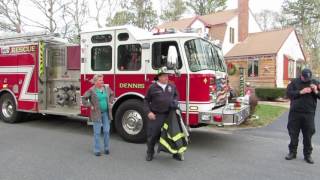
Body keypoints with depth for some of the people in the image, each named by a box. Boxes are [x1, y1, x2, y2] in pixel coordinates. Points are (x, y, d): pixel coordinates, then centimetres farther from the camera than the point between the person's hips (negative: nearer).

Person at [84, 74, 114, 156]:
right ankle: (97, 150, 16)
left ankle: (106, 148, 24)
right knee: (97, 132, 4)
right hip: (97, 113, -4)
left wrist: (110, 102, 9)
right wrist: (91, 106, -8)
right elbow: (84, 99, -6)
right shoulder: (91, 90, -11)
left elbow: (112, 94, 19)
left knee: (106, 131, 8)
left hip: (106, 113, 4)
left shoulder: (106, 88, 2)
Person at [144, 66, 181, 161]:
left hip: (169, 115, 3)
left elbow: (176, 95, 21)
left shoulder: (172, 86, 6)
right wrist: (148, 112, -8)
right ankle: (150, 153, 25)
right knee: (152, 135, 5)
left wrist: (175, 101, -1)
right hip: (155, 115, -2)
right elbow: (146, 101, 1)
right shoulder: (152, 87, -4)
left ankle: (176, 153, 26)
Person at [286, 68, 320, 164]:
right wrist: (300, 92, -17)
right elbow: (288, 93, -6)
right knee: (293, 134, 8)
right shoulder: (294, 82, 2)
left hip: (309, 114, 1)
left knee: (308, 135, 6)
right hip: (295, 113, 0)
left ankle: (307, 154, 19)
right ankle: (292, 152, 22)